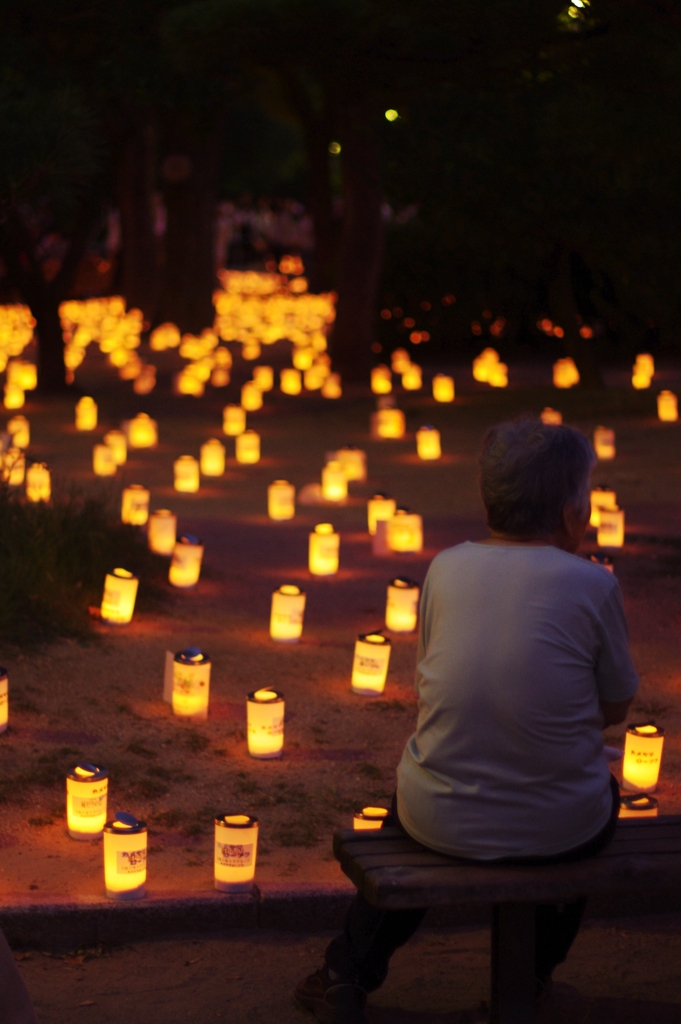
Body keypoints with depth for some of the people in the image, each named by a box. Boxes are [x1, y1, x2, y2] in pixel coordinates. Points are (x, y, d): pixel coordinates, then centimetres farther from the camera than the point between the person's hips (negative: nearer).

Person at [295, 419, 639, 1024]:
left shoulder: (447, 569, -3)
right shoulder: (592, 586, -12)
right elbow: (616, 708, 1)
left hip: (446, 822, 2)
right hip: (558, 829, -1)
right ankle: (534, 973, 46)